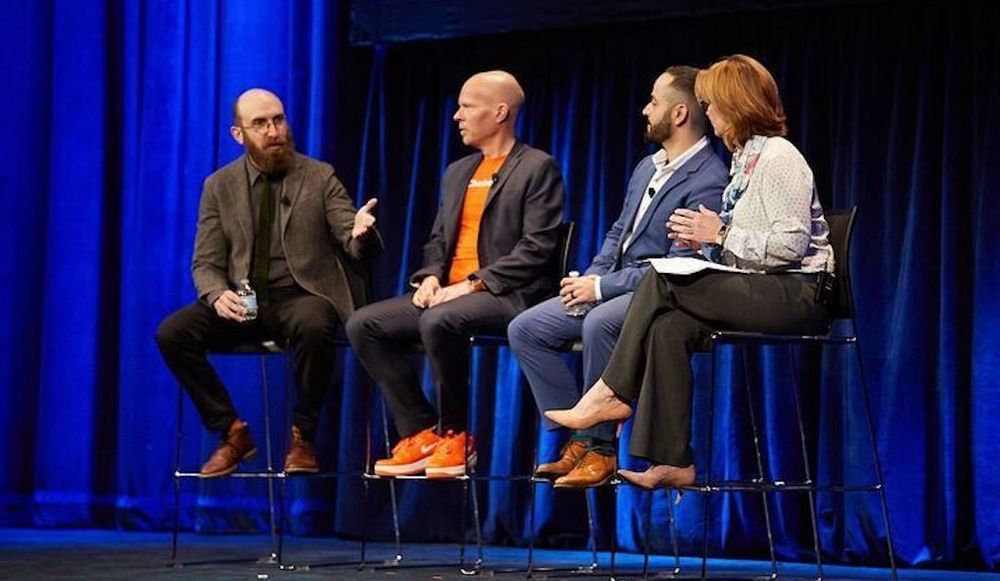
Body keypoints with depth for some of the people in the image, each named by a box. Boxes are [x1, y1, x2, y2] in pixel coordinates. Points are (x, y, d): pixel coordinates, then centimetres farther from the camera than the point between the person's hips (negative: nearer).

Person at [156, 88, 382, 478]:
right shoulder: (219, 186, 9)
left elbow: (357, 248, -2)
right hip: (242, 302, 3)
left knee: (314, 326, -38)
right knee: (172, 333, -23)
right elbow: (205, 263, 6)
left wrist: (361, 235, -29)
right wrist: (217, 295, -18)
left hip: (302, 296, -2)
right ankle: (232, 432, -7)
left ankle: (302, 437, -16)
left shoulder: (320, 177, 4)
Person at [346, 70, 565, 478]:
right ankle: (421, 433, -8)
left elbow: (536, 248, -12)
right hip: (447, 292, 8)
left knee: (439, 321, -37)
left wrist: (473, 284, -18)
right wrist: (430, 276, 0)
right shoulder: (457, 173, 23)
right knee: (363, 325, -11)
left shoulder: (537, 168, -2)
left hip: (506, 295, -8)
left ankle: (455, 435, -17)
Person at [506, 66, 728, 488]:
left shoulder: (708, 180, -15)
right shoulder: (647, 168, 16)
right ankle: (576, 441, -5)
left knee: (599, 324, -38)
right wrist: (589, 278, 2)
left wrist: (601, 286, -18)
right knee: (525, 329, -4)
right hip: (612, 287, 9)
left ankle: (601, 449, -23)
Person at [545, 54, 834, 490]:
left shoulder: (778, 158, -9)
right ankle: (672, 461, -22)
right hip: (759, 293, 8)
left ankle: (613, 394, -12)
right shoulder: (745, 158, 20)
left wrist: (722, 234, -14)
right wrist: (705, 240, 4)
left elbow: (791, 244, -19)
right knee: (668, 327, -17)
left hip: (795, 294, -8)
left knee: (662, 281, -19)